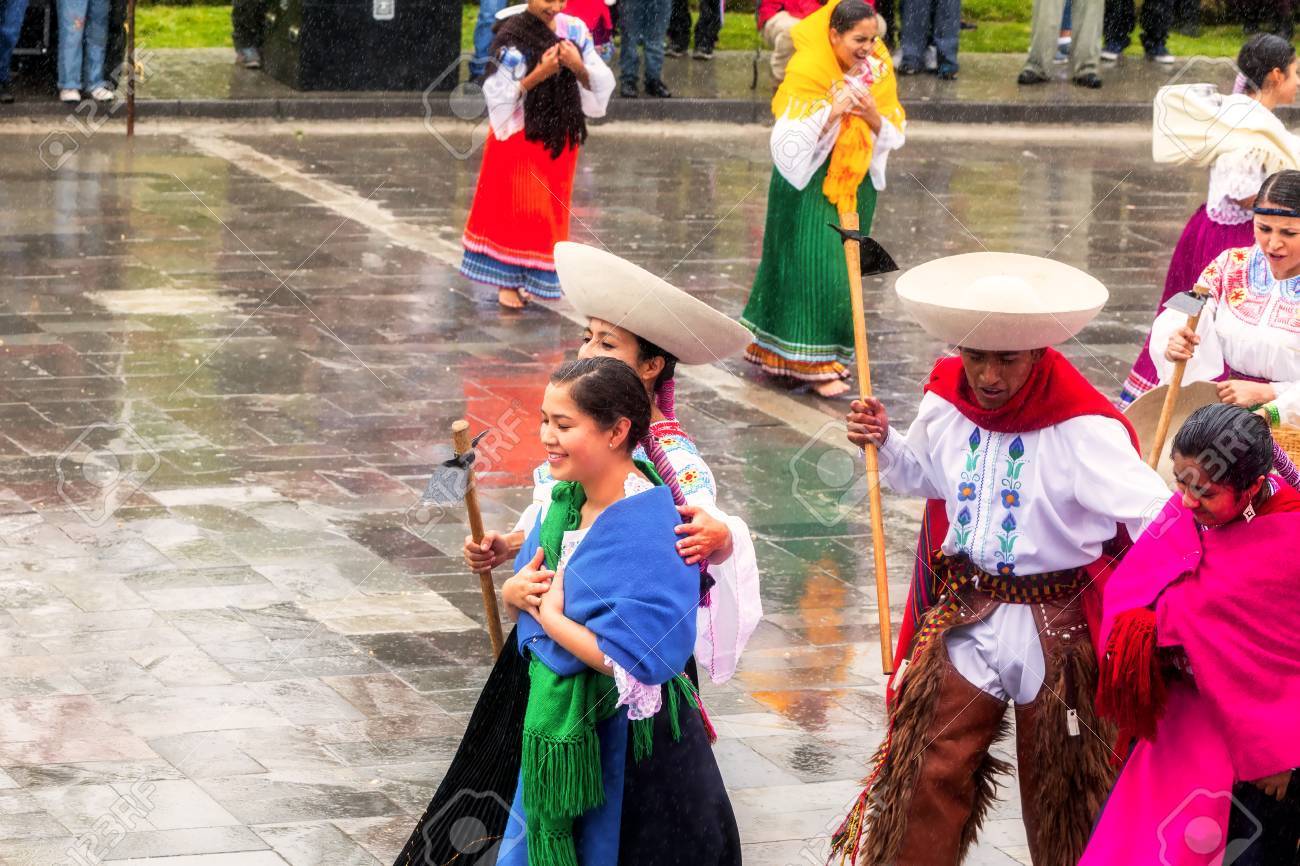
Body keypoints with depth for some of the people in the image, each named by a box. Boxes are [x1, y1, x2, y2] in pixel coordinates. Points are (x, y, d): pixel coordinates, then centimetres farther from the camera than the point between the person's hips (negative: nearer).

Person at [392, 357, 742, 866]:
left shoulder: (652, 532, -24)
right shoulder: (565, 499, 1)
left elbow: (636, 662, -30)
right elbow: (528, 592, 16)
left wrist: (551, 618, -18)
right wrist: (516, 593, -8)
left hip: (622, 743, -8)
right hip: (556, 725, 8)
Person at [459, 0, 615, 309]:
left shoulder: (575, 31, -1)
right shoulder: (512, 39, -13)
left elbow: (601, 84, -1)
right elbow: (498, 94, -14)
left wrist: (579, 68, -21)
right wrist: (536, 76, -25)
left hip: (558, 138, 4)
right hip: (518, 137, -4)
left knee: (547, 210, 9)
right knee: (512, 205, 1)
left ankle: (527, 277, 20)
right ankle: (505, 279, 10)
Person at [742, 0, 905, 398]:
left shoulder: (879, 70, 1)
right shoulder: (807, 70, -15)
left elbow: (893, 136, 3)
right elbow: (791, 139, -19)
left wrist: (875, 118, -18)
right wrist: (833, 111, -29)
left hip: (856, 185, 6)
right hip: (809, 185, -6)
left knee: (845, 265, 9)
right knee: (814, 264, -11)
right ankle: (815, 364, -8)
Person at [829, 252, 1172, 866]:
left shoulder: (1083, 427, -20)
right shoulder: (945, 402, -1)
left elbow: (1153, 512, -25)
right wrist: (884, 444, 2)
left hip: (1054, 630, -4)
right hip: (963, 619, 4)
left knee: (1059, 785, 10)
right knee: (932, 771, 6)